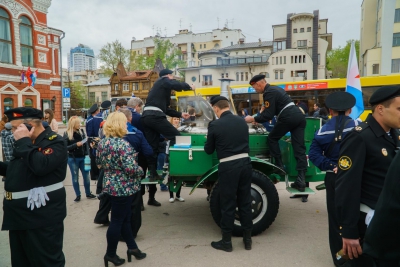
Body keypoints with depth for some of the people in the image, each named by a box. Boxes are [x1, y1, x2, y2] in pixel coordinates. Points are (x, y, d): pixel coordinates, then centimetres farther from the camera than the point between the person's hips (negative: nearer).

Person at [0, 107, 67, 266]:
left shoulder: (55, 142, -15)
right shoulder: (28, 143, 12)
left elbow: (40, 166, -32)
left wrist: (23, 141, -22)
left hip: (42, 217, -9)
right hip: (19, 215, 9)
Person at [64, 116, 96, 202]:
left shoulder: (81, 132, 3)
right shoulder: (67, 134, -8)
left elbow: (85, 144, 7)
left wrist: (87, 155, -1)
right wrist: (76, 145, -22)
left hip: (83, 158, 3)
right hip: (73, 159, -3)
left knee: (86, 176, 8)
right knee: (75, 177, 9)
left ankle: (88, 193, 22)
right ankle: (78, 195, 20)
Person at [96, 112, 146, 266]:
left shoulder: (102, 142, 3)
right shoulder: (122, 144, -23)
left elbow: (99, 162, 16)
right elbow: (131, 168, -27)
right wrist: (140, 171, -8)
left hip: (110, 184, 9)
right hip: (123, 187, -9)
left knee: (125, 218, 19)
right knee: (117, 221, 7)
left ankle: (132, 247, 32)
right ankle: (110, 254, 23)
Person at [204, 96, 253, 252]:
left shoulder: (215, 125, -8)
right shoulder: (242, 121, 6)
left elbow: (209, 150, 2)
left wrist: (209, 141, 22)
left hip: (228, 166, -4)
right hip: (245, 162, 5)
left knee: (228, 204, 7)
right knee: (245, 201, 14)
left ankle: (226, 242, 19)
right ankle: (247, 239, 27)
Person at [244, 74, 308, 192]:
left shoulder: (269, 92, -5)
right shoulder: (275, 88, 25)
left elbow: (268, 115, -11)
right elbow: (272, 111, 31)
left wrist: (253, 119, 0)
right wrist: (258, 119, 32)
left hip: (288, 117, -9)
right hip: (299, 115, 9)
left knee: (272, 138, 12)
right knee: (299, 148, 2)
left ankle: (279, 166, 11)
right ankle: (301, 180, 1)